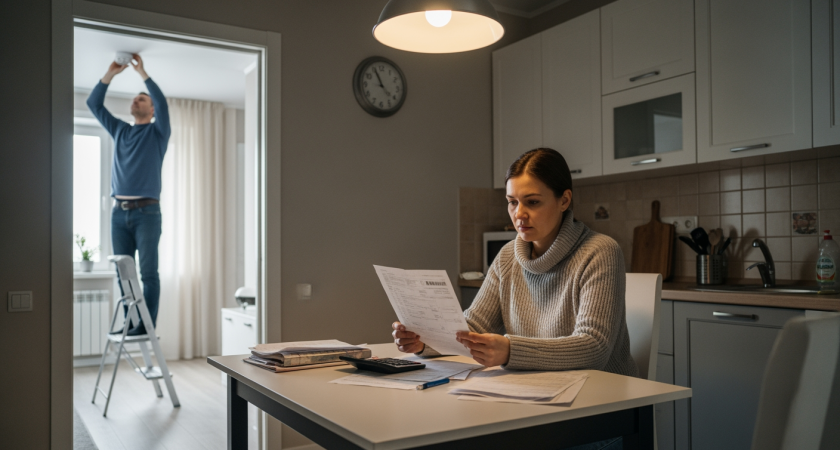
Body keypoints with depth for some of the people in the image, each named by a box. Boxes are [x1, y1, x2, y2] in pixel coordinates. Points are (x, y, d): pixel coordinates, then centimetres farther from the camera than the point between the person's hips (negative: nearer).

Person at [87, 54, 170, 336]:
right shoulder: (120, 131, 20)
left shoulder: (157, 132, 5)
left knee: (148, 272, -7)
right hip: (119, 211, 5)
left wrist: (142, 72, -6)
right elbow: (94, 104, 19)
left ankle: (147, 325, -5)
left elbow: (162, 103, -12)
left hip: (146, 211, -5)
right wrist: (110, 74, 11)